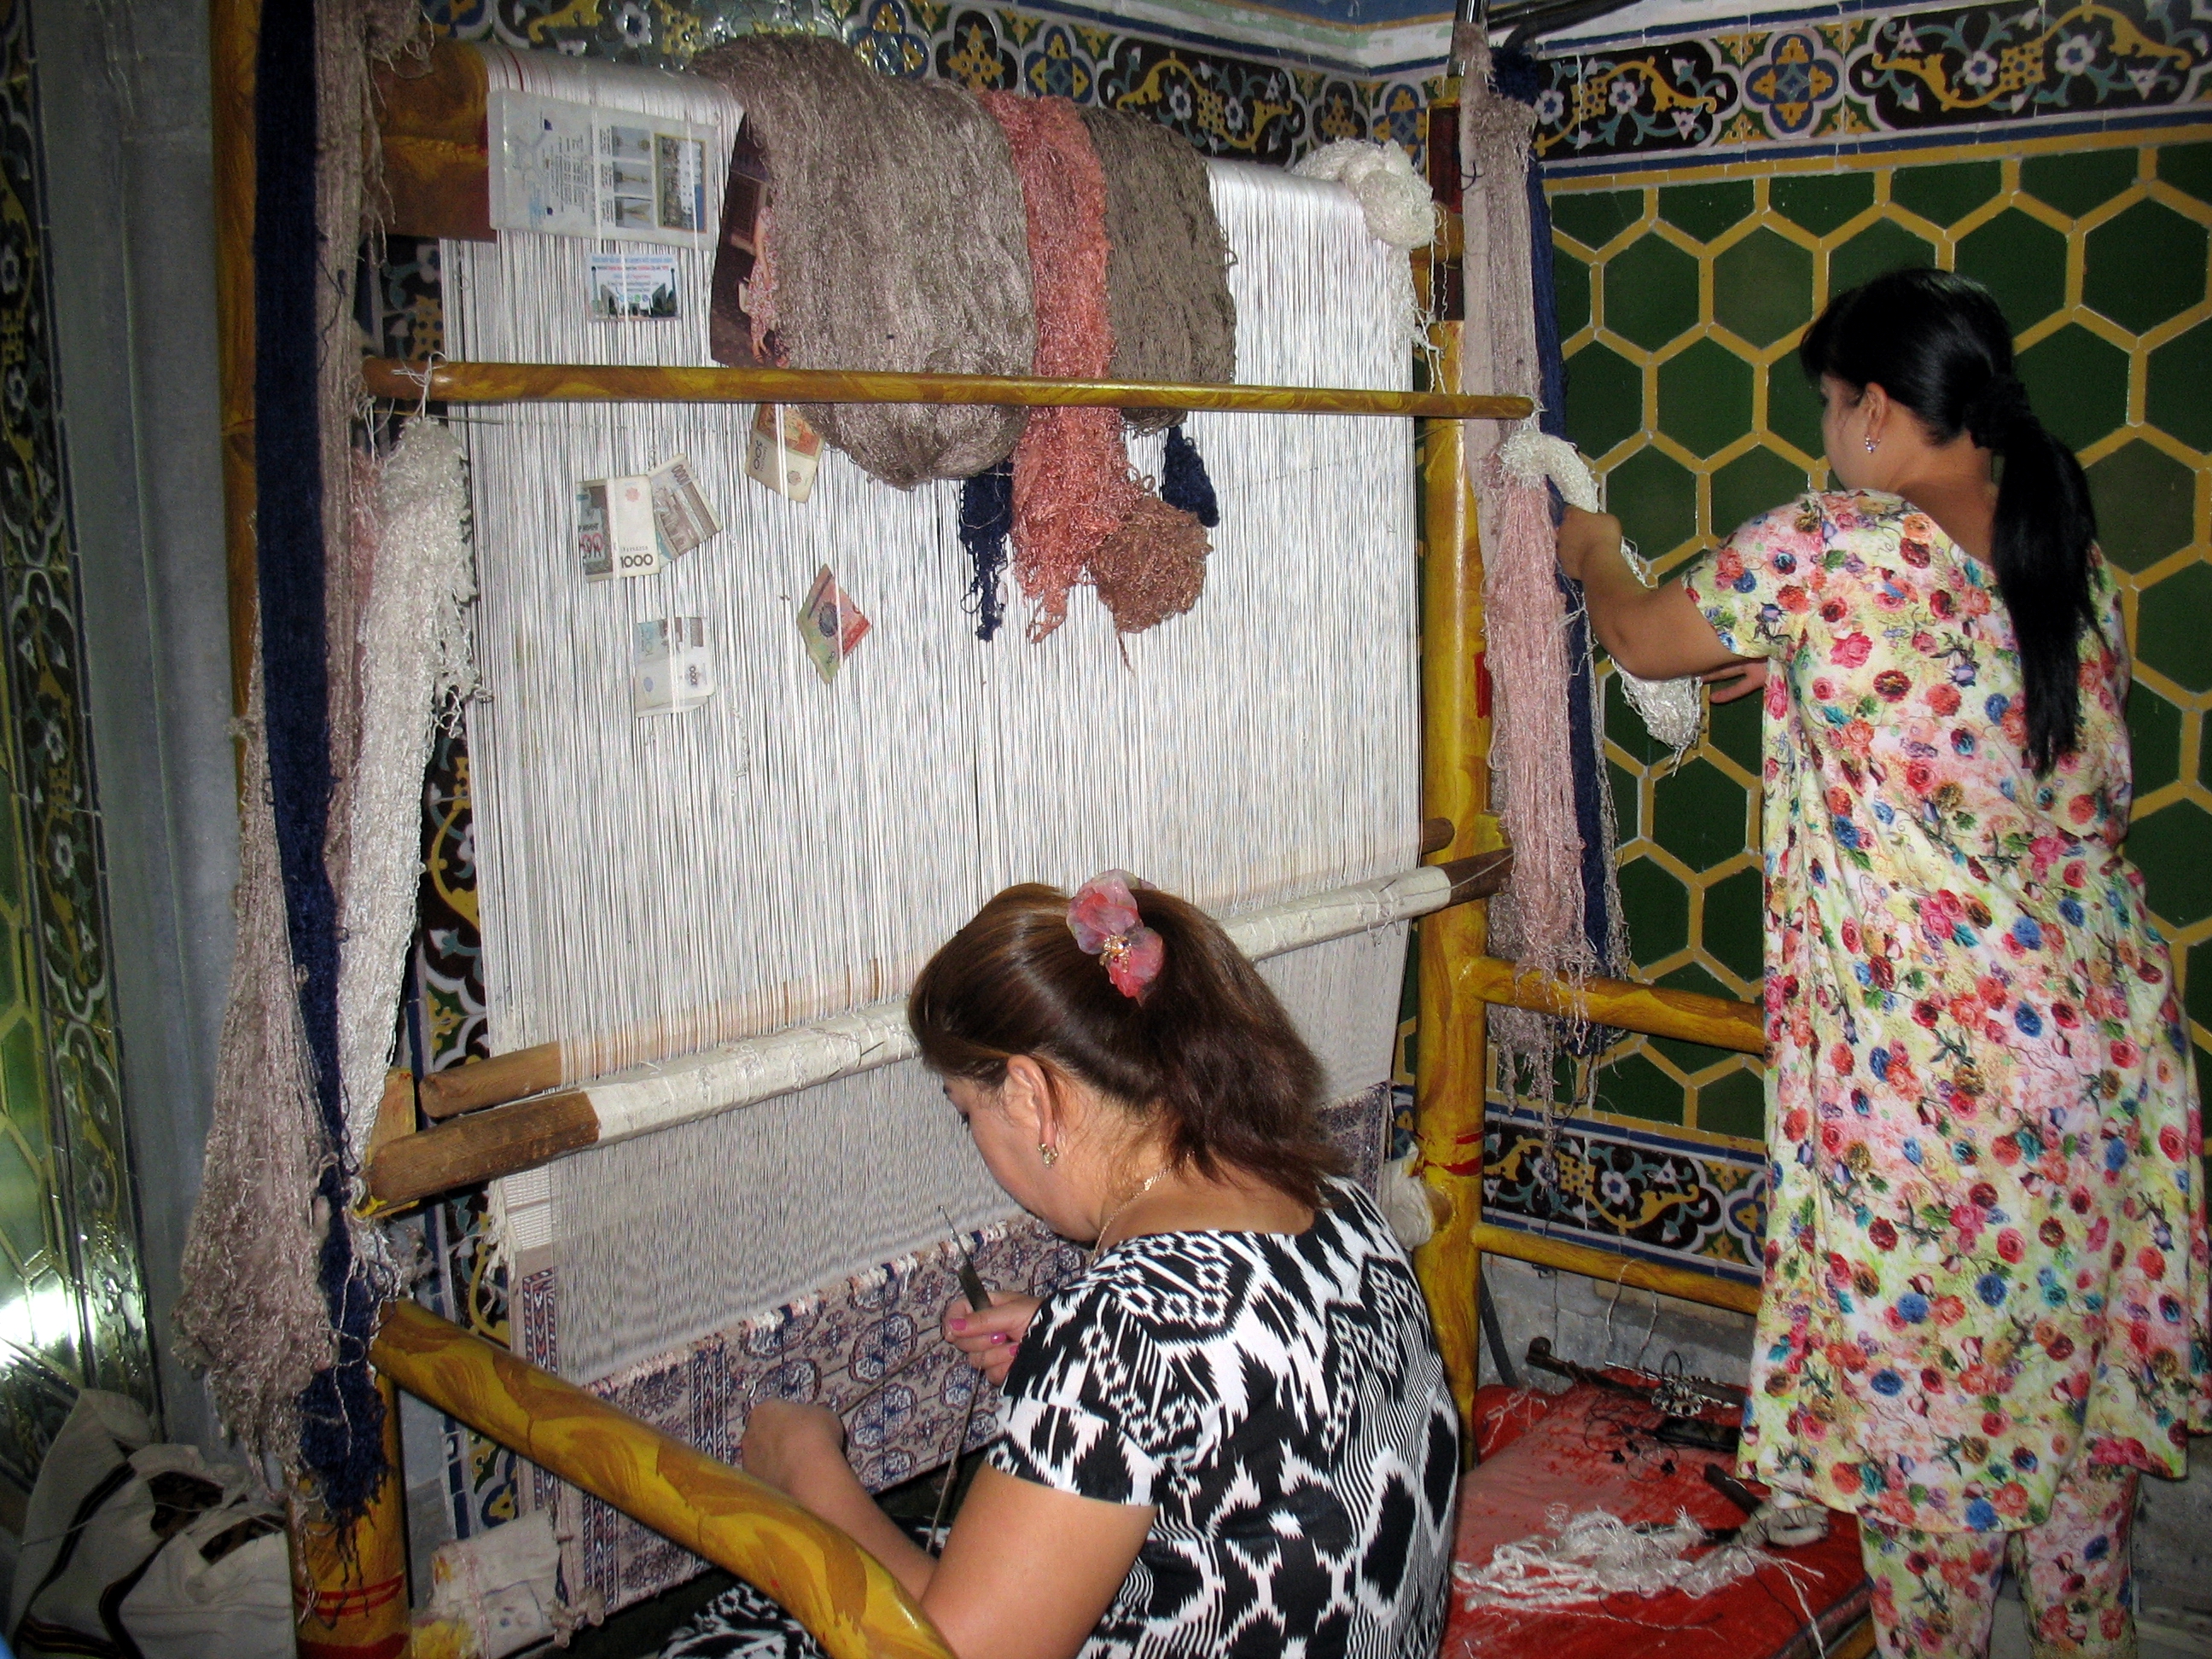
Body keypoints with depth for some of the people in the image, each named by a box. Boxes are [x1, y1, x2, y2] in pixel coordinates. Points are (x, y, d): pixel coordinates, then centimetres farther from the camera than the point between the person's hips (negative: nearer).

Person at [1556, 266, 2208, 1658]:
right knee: (2076, 1353, 21)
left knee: (1924, 1369, 10)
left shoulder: (1828, 554, -15)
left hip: (1923, 1056, -7)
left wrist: (1595, 556, 25)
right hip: (2098, 1024, 7)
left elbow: (1644, 639, 1)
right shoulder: (2075, 560, 5)